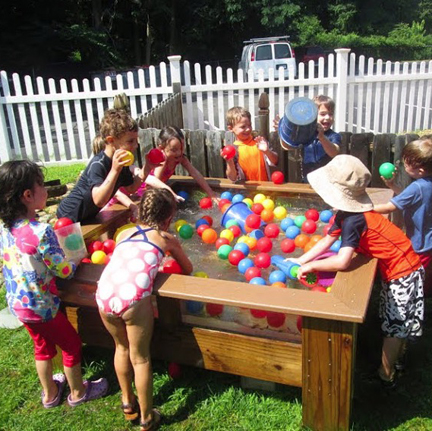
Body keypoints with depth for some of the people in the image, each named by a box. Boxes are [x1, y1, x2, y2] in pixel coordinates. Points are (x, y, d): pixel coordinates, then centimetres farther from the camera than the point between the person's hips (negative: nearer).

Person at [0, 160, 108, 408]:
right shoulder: (41, 231, -29)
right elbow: (64, 271, -21)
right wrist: (75, 263, -1)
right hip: (42, 306, -7)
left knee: (43, 346, 27)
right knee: (72, 344, 16)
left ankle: (50, 393, 45)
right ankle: (78, 392, 35)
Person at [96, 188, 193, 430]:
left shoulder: (124, 233, 26)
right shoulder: (167, 238, 19)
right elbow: (188, 269, 32)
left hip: (104, 295, 4)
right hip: (134, 298, -4)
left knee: (122, 347, 28)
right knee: (140, 358, 16)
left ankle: (127, 402, 45)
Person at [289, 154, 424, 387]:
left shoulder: (353, 220, -33)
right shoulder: (344, 214, -2)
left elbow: (342, 261, -41)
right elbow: (326, 241, 3)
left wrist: (310, 266, -27)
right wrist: (299, 261, -2)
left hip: (402, 271, -9)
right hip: (397, 266, 9)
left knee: (394, 323, 4)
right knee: (398, 320, 24)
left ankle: (385, 375, 18)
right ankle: (398, 357, 43)